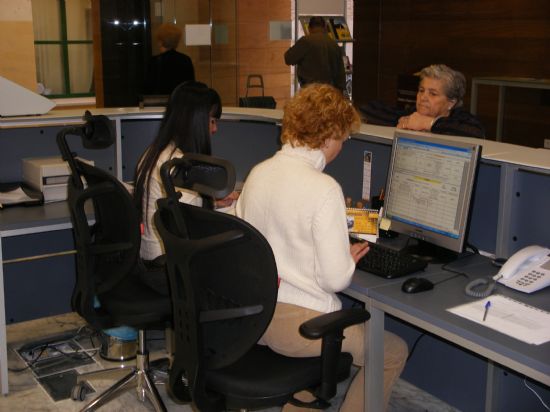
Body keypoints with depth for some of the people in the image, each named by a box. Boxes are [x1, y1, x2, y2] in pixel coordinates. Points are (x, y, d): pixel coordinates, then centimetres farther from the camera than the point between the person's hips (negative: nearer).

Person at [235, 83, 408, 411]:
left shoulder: (258, 172, 1)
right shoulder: (323, 189, -20)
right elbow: (336, 279, -20)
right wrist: (349, 259, 2)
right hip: (295, 322, -8)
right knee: (394, 351, 13)